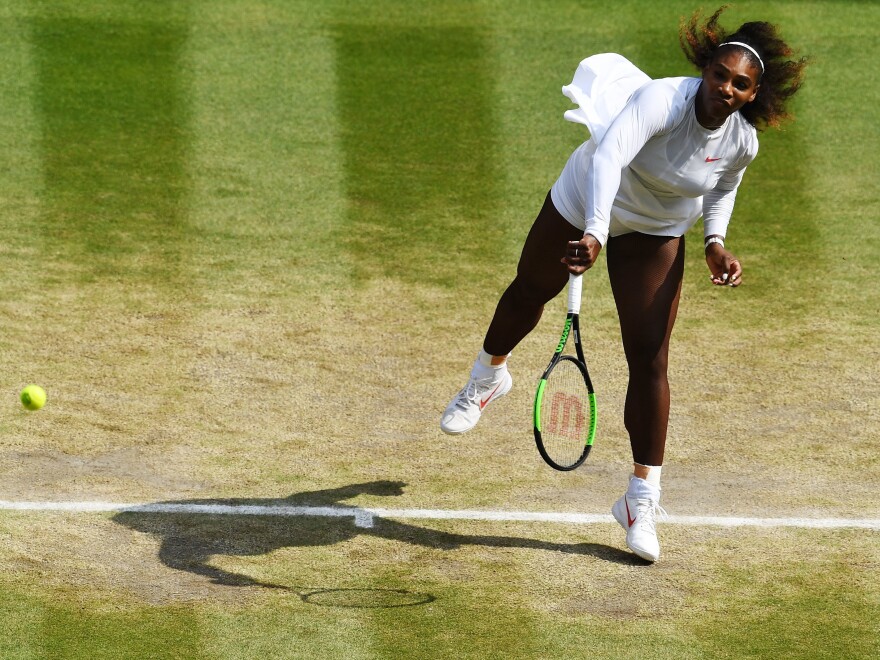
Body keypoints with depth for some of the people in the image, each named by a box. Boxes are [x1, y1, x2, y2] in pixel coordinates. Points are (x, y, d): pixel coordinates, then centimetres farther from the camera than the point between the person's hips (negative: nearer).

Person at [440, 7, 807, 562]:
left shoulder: (742, 143, -21)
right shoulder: (662, 101, -38)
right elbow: (609, 155, -54)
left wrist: (716, 243, -12)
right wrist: (595, 233, -68)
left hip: (656, 235, 2)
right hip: (586, 206, -2)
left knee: (649, 362, -7)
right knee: (530, 292, 24)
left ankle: (642, 497, 4)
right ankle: (489, 377, 59)